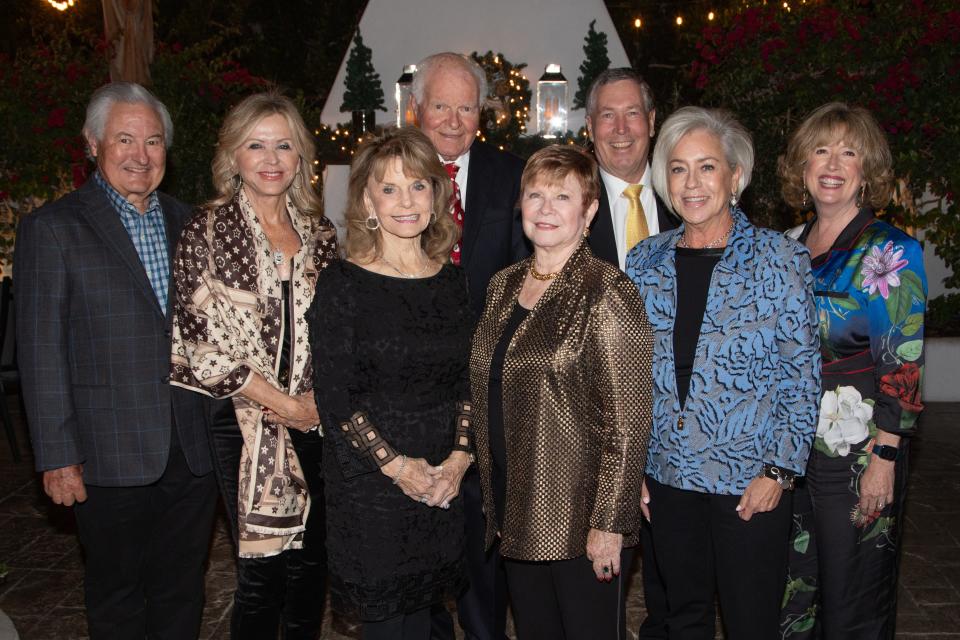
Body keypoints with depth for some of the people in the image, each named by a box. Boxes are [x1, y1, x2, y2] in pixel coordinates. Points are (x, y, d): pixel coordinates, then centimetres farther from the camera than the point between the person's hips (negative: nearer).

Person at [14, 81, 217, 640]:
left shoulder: (185, 222, 9)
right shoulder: (52, 228, -6)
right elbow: (41, 352, -8)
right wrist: (57, 457, -10)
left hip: (194, 450, 4)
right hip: (112, 459, -4)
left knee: (182, 593, 17)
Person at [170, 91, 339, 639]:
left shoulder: (319, 232, 8)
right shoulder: (208, 230, -5)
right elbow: (204, 343, -10)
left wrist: (322, 396, -3)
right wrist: (284, 404, -10)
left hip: (316, 418, 4)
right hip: (246, 421, -3)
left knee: (312, 560, 10)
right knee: (263, 568, 3)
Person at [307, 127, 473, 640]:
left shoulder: (450, 280, 6)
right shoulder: (343, 284, -9)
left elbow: (466, 380, 8)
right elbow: (334, 395, -11)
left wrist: (459, 457, -3)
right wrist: (396, 465, -13)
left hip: (444, 484, 4)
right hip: (369, 483, -4)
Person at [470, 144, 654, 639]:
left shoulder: (607, 294, -13)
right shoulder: (503, 287, 7)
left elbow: (628, 421, -15)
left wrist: (608, 523, -16)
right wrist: (495, 505, 12)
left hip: (582, 522, -6)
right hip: (515, 515, 6)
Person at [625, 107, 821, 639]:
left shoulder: (779, 258, -7)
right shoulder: (644, 261, 4)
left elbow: (802, 373, -6)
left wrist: (779, 470, -10)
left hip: (752, 480, -3)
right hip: (667, 475, 3)